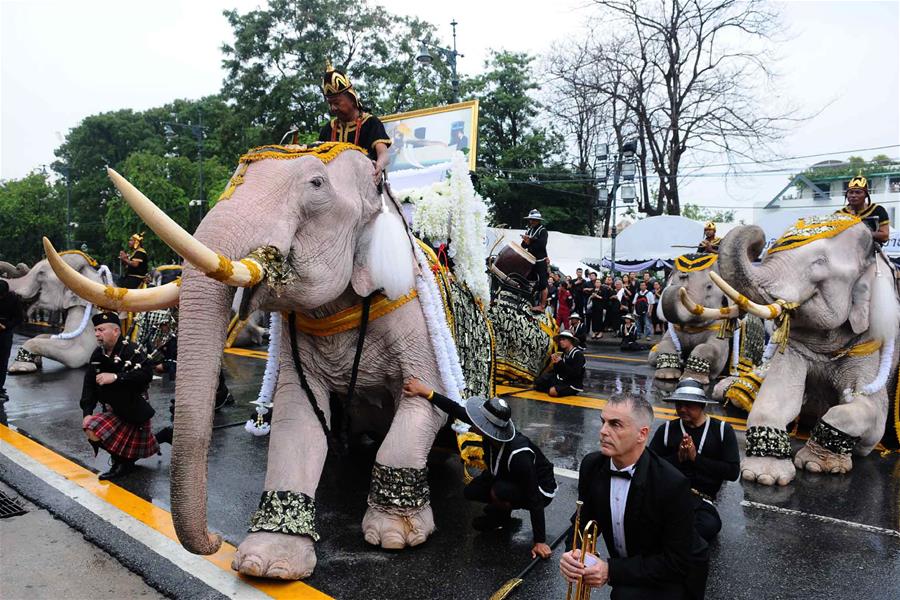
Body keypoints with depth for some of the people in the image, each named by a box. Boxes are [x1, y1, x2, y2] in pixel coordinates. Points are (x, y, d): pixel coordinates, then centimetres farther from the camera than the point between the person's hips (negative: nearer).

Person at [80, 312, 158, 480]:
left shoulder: (131, 351, -20)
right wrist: (87, 413, -9)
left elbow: (146, 375, -35)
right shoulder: (98, 355, 1)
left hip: (135, 412, -6)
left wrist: (116, 377, -40)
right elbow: (89, 385, -1)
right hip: (114, 411, 6)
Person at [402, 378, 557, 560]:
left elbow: (534, 499, -34)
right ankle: (502, 509, 17)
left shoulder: (518, 456, -41)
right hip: (508, 476, 6)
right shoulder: (492, 429, -25)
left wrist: (540, 541, -29)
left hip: (540, 490, -6)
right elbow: (457, 410, -17)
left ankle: (500, 515, 0)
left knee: (498, 492, -32)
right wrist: (425, 391, -21)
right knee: (471, 492, -6)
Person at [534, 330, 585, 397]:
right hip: (562, 381, 8)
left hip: (573, 385, -8)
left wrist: (560, 363, -24)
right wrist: (555, 363, -11)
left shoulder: (578, 354, -15)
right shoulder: (564, 354, 7)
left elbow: (575, 374, -25)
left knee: (553, 391, -32)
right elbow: (558, 372, 9)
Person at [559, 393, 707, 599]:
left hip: (673, 577, -5)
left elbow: (677, 561, -23)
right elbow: (584, 520, -1)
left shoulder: (673, 484, -28)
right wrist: (574, 553, -22)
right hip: (625, 566, 5)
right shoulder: (592, 465, -12)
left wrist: (612, 570, -28)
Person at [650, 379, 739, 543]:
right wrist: (677, 458, -9)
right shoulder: (667, 430, 11)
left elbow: (733, 472, 0)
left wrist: (696, 458, -6)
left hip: (702, 499, 0)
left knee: (709, 526, -36)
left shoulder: (722, 430, 10)